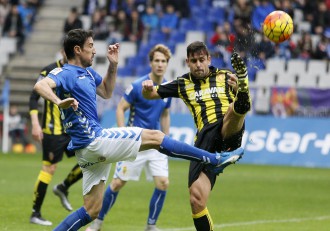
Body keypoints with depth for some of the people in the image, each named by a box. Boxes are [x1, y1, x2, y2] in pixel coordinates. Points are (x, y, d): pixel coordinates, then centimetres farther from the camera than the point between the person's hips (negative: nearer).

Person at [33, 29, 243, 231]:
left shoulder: (87, 72, 17)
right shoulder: (64, 74, -11)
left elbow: (106, 92, 32)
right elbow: (40, 85, -29)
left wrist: (113, 65, 19)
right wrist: (59, 101, -48)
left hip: (90, 150, 10)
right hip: (93, 140, -10)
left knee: (91, 211, 10)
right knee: (155, 137, -6)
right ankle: (215, 160, 0)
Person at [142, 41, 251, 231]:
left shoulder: (225, 77, 17)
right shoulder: (183, 84, 23)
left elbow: (248, 106, 10)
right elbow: (151, 94, 28)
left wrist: (240, 89, -12)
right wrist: (147, 88, 3)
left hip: (229, 131, -2)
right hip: (205, 141, 2)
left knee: (234, 109, -37)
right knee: (197, 199, -12)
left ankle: (241, 103, -71)